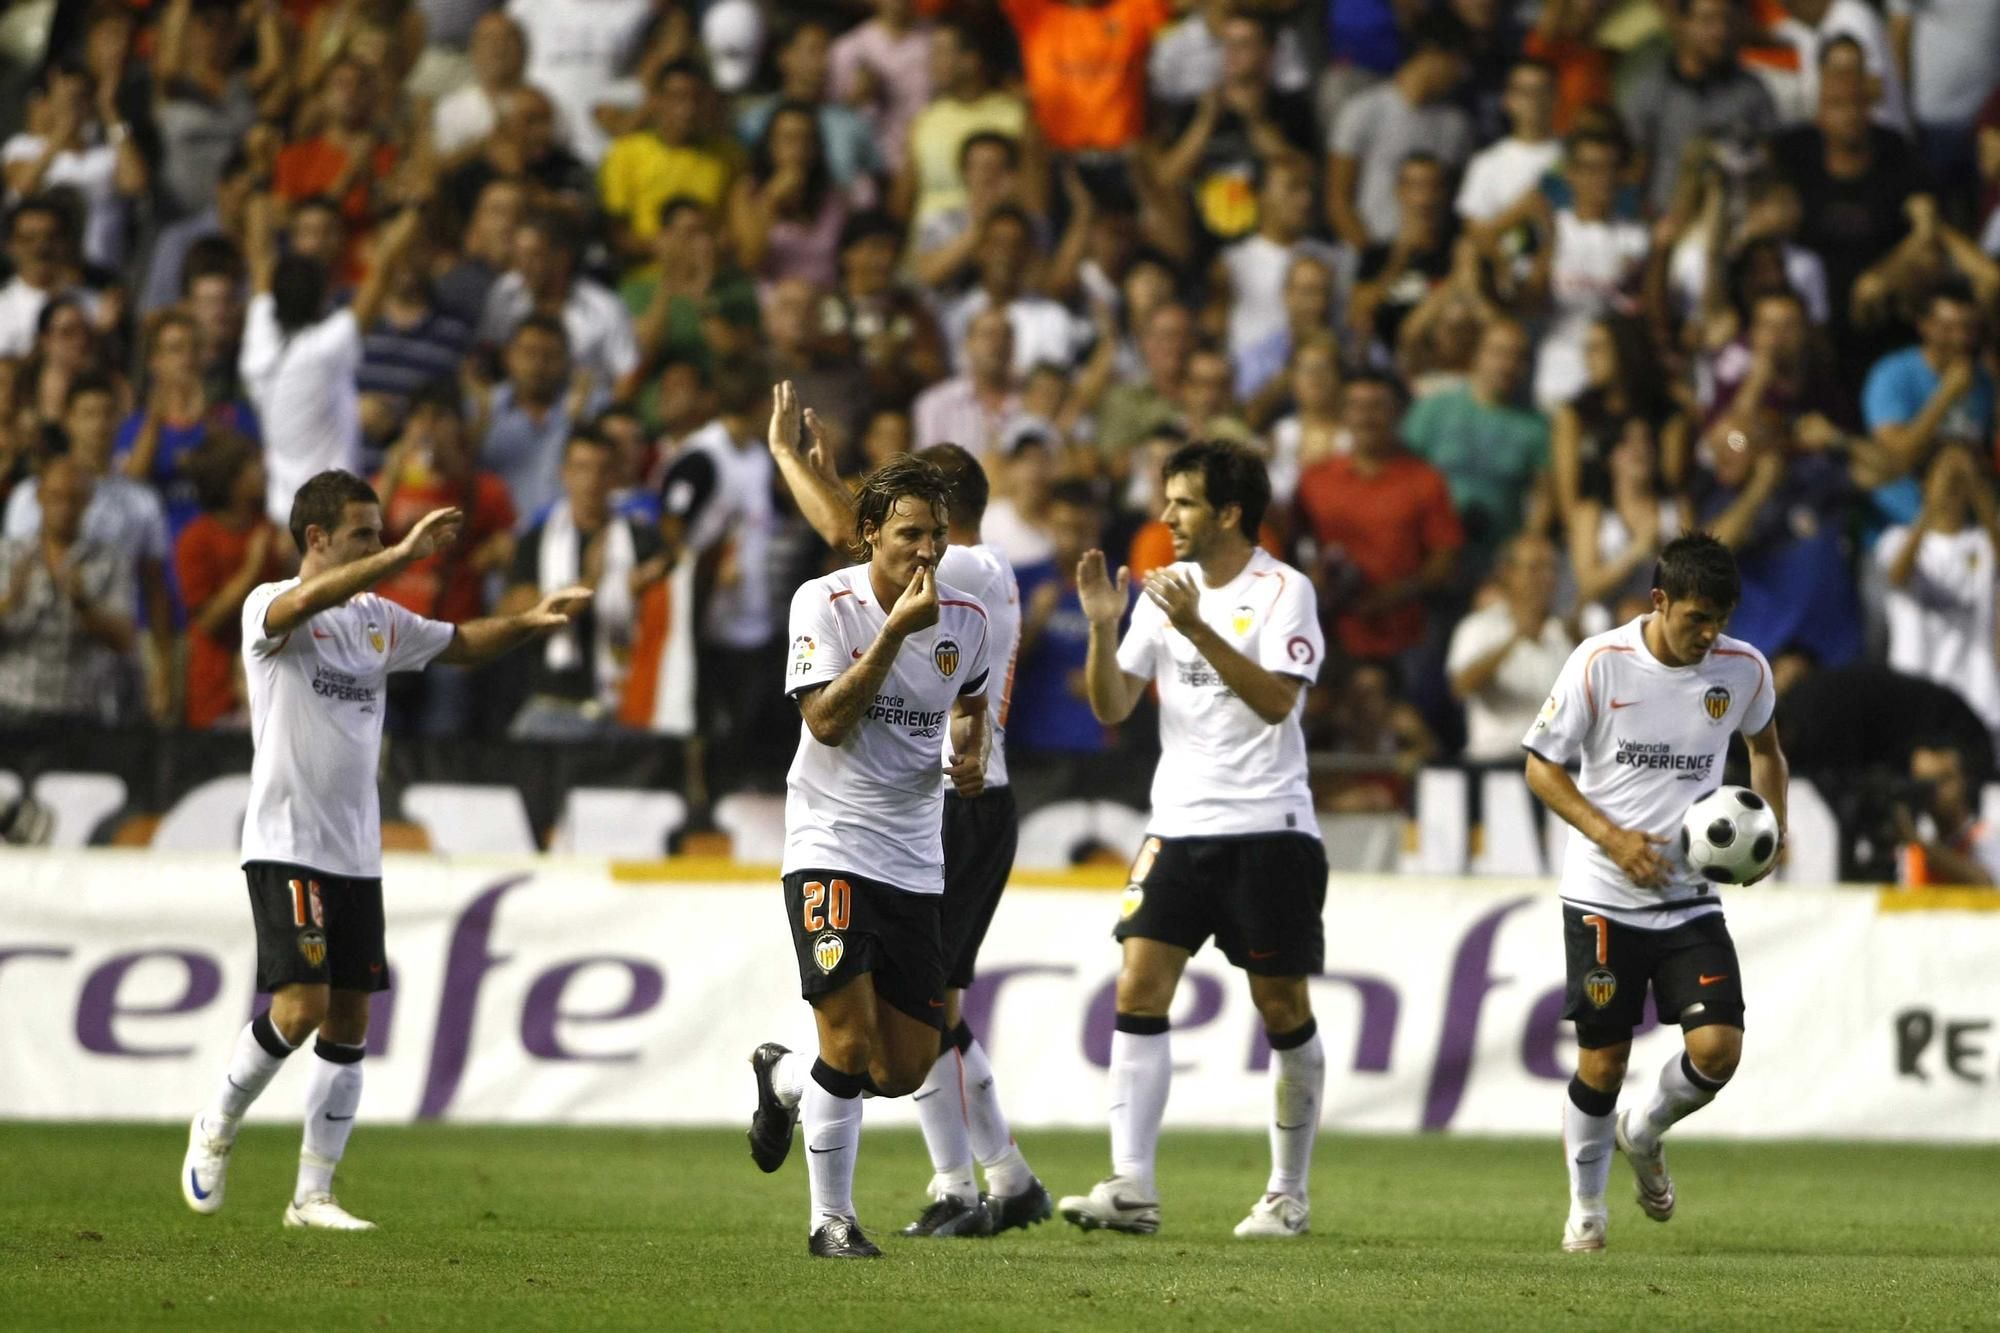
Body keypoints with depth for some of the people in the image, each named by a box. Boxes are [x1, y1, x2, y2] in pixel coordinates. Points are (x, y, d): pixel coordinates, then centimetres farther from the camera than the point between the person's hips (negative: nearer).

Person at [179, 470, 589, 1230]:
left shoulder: (378, 620, 13)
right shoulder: (269, 608, -7)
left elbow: (461, 644, 25)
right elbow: (310, 600, -30)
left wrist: (529, 623, 5)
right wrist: (406, 555, -40)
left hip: (357, 854, 7)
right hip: (286, 847, -7)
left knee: (349, 1024, 4)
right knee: (301, 1006, -17)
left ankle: (313, 1194, 9)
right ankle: (216, 1127, 7)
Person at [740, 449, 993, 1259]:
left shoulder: (964, 618, 3)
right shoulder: (825, 604, -9)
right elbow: (826, 720, -20)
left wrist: (973, 755, 2)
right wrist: (896, 630, -24)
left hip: (916, 859, 5)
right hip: (831, 847, -5)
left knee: (907, 1069, 4)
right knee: (852, 1047, -16)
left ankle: (784, 1079, 34)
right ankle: (831, 1219, 2)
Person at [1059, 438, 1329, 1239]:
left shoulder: (1283, 591, -6)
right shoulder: (1165, 589, 10)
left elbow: (1276, 700, -19)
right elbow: (1113, 707, 9)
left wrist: (1198, 631, -26)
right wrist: (1103, 628, -7)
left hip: (1267, 827, -5)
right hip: (1178, 825, 5)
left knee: (1283, 1009, 3)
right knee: (1139, 988, -9)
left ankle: (1289, 1195, 14)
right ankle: (1130, 1188, -13)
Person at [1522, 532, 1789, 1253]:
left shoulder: (1743, 668, -2)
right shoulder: (1600, 662, -12)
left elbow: (1765, 745, 20)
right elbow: (1542, 766, -5)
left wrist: (1771, 826, 4)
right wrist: (1612, 838, -16)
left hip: (1692, 896, 2)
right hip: (1604, 896, -2)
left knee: (1717, 1049, -12)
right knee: (1602, 1063, 1)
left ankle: (1644, 1136, 21)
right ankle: (1586, 1207, 25)